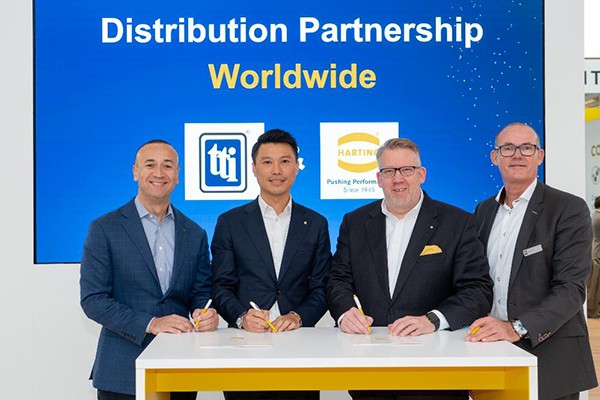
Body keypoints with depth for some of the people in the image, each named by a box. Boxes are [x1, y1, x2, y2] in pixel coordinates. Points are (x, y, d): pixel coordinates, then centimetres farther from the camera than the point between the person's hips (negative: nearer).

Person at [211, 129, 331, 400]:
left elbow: (321, 288, 6)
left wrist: (298, 317, -12)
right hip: (245, 341, -1)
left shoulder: (316, 224, 9)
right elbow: (221, 286, 2)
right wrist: (242, 317, -16)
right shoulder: (230, 223, 6)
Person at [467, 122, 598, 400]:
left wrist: (516, 329, -26)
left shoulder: (569, 209, -6)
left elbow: (571, 289, -15)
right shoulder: (484, 211, 11)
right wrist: (478, 328, -3)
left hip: (548, 360, -4)